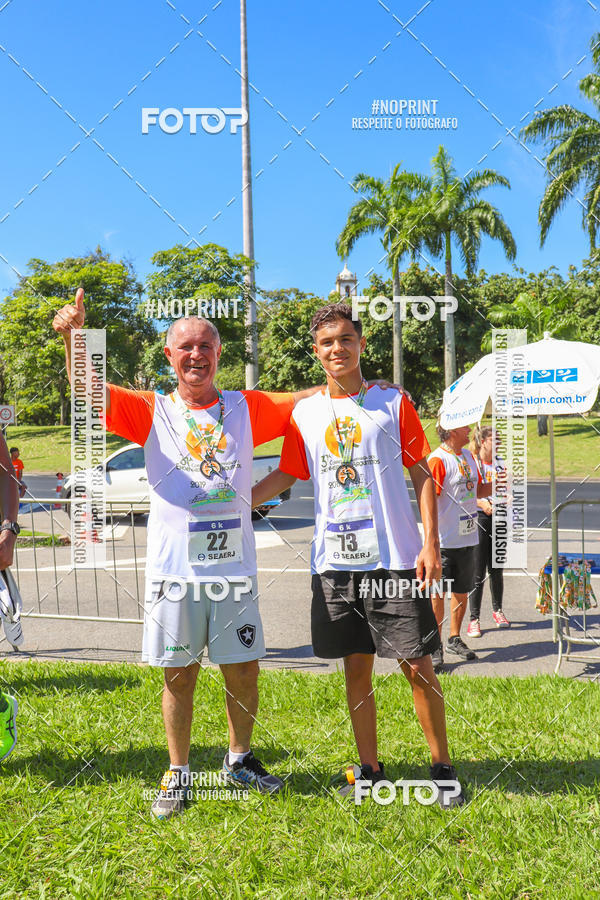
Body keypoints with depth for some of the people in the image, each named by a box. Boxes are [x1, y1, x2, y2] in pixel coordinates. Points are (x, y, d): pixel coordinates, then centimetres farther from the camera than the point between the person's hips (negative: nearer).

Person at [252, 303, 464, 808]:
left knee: (418, 666, 1)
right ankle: (371, 771, 25)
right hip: (335, 561, 3)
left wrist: (431, 544, -6)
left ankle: (443, 769, 19)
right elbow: (286, 476, 15)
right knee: (357, 667, 10)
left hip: (396, 559, -2)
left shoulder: (393, 403, 1)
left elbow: (421, 474, 2)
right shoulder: (305, 413, 8)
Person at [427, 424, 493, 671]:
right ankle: (435, 647, 7)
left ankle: (455, 639, 30)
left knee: (461, 591, 15)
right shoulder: (437, 460, -13)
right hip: (445, 540, -8)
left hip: (467, 538, 8)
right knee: (438, 594, -2)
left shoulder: (468, 455, 12)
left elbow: (477, 491, 23)